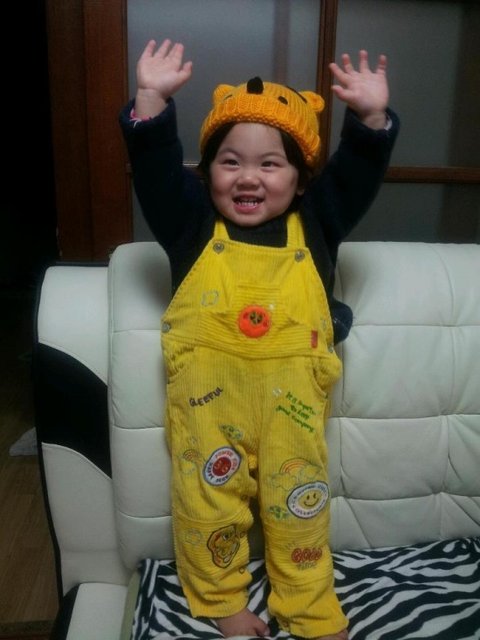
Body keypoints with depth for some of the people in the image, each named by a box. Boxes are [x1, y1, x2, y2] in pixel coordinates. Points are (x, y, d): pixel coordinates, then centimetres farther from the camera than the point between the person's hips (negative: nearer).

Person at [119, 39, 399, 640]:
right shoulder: (193, 222, 6)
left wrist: (371, 116, -13)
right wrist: (152, 100, -14)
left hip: (292, 390, 1)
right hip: (208, 387, 0)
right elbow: (155, 168, -3)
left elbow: (357, 173, 1)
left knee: (298, 500, 10)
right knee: (209, 497, 7)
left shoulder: (314, 223, 10)